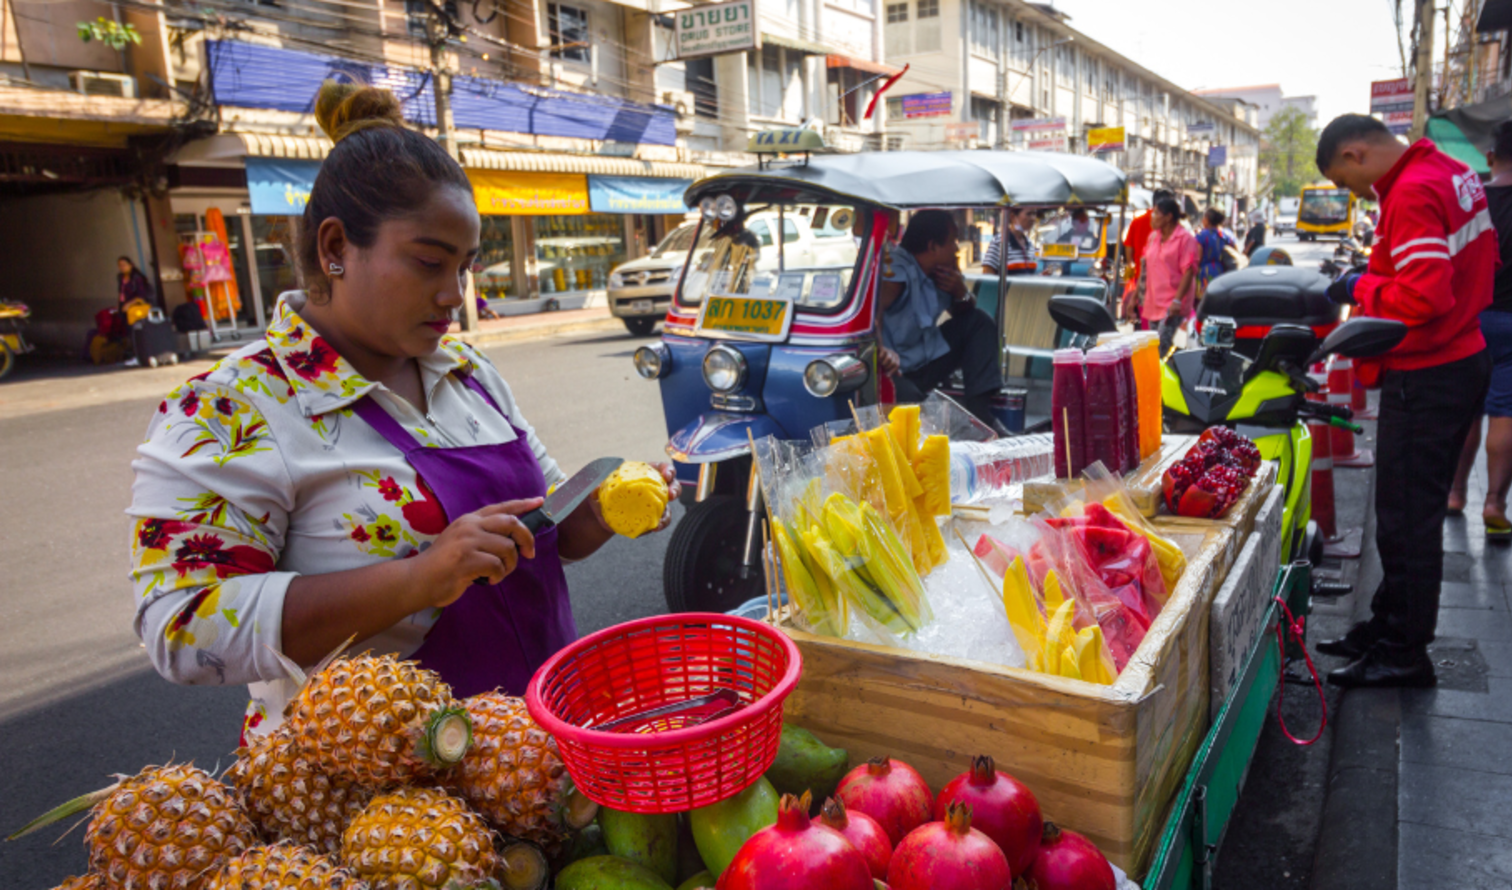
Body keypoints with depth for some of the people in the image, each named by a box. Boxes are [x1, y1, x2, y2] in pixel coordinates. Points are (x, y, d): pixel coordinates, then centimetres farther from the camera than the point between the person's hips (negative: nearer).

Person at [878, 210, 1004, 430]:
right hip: (893, 371, -9)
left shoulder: (941, 272, 5)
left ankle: (980, 411, 0)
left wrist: (961, 293, -4)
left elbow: (963, 313, 19)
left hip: (927, 360, 9)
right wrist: (882, 351, -53)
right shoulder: (896, 272, -22)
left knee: (980, 322, 9)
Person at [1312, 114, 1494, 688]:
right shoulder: (1454, 173, 11)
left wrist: (1362, 287, -11)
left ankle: (1405, 653, 11)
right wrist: (1378, 274, 10)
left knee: (1406, 517, 0)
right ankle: (1388, 626, 30)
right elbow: (1484, 260, 19)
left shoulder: (1412, 194, -21)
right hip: (1464, 357, 10)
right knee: (1415, 509, 17)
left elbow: (1422, 298, -29)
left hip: (1425, 378, -10)